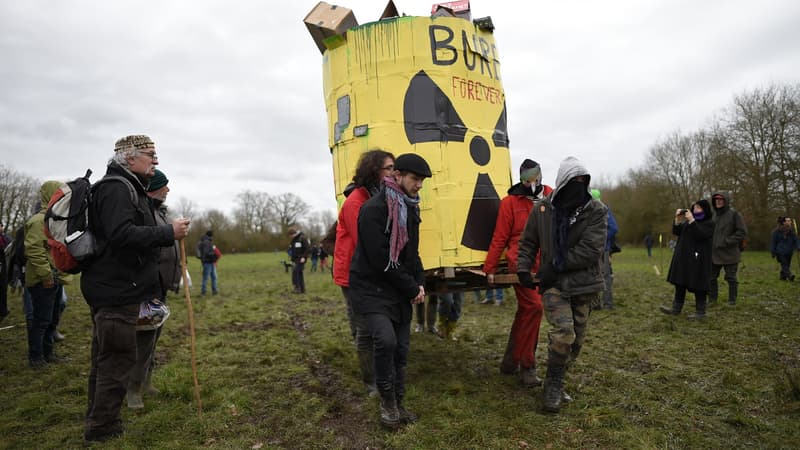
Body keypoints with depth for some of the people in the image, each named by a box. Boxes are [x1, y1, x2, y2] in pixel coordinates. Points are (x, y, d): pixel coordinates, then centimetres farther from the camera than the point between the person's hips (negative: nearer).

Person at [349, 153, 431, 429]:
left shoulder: (410, 209, 9)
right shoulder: (374, 209, -18)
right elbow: (381, 260, -22)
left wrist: (419, 283, 2)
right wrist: (412, 289, -13)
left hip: (401, 291, 8)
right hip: (372, 288, -7)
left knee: (401, 348, 8)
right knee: (386, 340, -23)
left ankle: (397, 404, 25)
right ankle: (387, 401, 1)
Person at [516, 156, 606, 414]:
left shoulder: (596, 211, -5)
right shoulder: (542, 209, -2)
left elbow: (591, 248, -15)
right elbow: (528, 242, 8)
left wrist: (557, 265, -18)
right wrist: (523, 268, -5)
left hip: (583, 285, 2)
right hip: (554, 283, -2)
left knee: (576, 340, 11)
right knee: (563, 332, -19)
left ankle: (556, 382, 33)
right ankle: (554, 385, 2)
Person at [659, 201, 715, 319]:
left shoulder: (710, 223, -6)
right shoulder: (688, 220, 14)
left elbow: (700, 235, -22)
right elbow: (676, 232, 7)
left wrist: (691, 220, -23)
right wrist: (678, 219, -6)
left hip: (698, 259, -7)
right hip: (683, 257, 7)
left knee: (698, 285, -2)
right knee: (680, 282, 8)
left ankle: (700, 311, 8)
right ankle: (676, 308, 13)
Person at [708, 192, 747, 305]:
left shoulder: (734, 214, -7)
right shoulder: (714, 214, 10)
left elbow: (742, 232, -11)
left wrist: (727, 242, -16)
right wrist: (710, 243, 7)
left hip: (729, 253, -5)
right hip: (714, 253, 6)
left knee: (731, 278, 6)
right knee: (711, 277, 9)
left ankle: (732, 301, 18)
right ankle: (712, 299, 20)